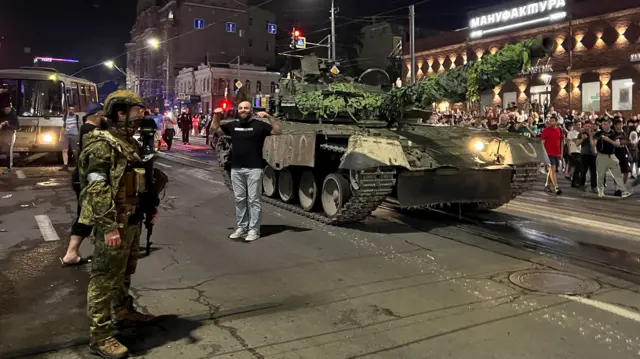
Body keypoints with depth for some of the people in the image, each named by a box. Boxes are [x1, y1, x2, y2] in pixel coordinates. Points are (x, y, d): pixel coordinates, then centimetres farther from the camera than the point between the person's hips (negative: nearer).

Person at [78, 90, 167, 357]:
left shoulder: (130, 143, 13)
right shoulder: (101, 144, -16)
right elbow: (97, 188, -22)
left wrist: (151, 206, 19)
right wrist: (109, 227, -26)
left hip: (133, 219, 9)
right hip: (114, 223, -9)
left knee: (125, 272, 23)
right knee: (105, 278, -2)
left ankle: (123, 312, 40)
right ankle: (100, 336, 7)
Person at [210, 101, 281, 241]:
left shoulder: (259, 125, -2)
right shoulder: (233, 125, 11)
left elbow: (278, 131, -10)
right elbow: (214, 129, 20)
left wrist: (269, 117, -21)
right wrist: (216, 116, 4)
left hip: (254, 168, -5)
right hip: (236, 169, 5)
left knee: (253, 200, -1)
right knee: (239, 199, 11)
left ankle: (254, 230, 5)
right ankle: (241, 227, 21)